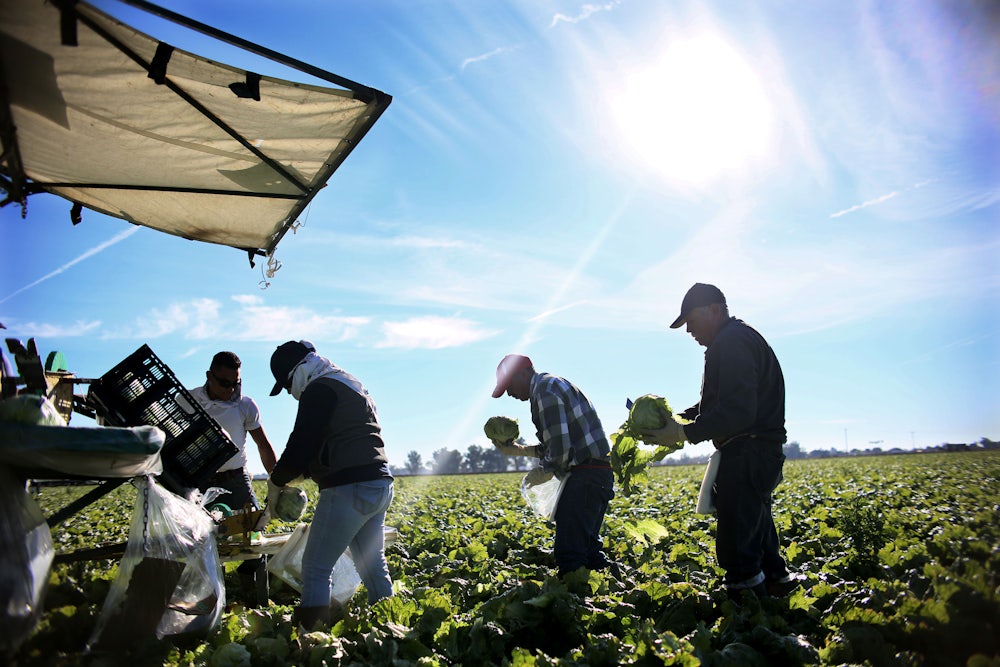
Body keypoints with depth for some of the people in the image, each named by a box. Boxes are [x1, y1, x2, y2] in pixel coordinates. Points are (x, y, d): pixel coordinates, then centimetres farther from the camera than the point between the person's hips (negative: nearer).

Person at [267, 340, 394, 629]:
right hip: (380, 484, 10)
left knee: (316, 568, -4)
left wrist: (276, 480, 4)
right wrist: (302, 470, 21)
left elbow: (302, 443, -11)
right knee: (373, 565, 16)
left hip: (350, 488, -10)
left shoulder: (319, 389, -6)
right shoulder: (352, 384, 24)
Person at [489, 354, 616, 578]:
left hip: (585, 475, -11)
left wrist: (547, 472, -3)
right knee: (587, 544, 18)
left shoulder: (545, 390, -11)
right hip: (600, 474, 11)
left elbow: (560, 443, -20)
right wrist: (519, 450, 18)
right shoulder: (552, 386, 22)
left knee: (569, 551, -8)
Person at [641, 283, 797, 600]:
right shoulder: (734, 341, 21)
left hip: (746, 456, -11)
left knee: (738, 549, -8)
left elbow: (738, 411, -24)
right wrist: (678, 418, 8)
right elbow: (716, 402, 21)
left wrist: (685, 433, -21)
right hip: (758, 455, 11)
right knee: (756, 532, 21)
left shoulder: (732, 342, -14)